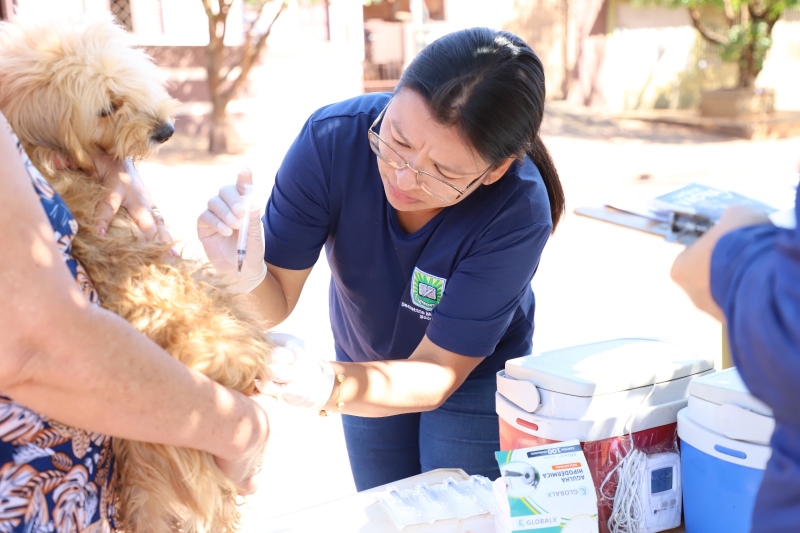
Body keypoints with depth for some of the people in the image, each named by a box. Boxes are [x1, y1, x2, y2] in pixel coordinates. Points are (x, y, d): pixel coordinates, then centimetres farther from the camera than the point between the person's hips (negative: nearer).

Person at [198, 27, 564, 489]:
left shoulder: (518, 212, -37)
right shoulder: (333, 138, -31)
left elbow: (438, 372, -30)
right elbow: (276, 304, -23)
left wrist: (330, 387, -48)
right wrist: (245, 275, -46)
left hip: (474, 377, -3)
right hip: (366, 367, 3)